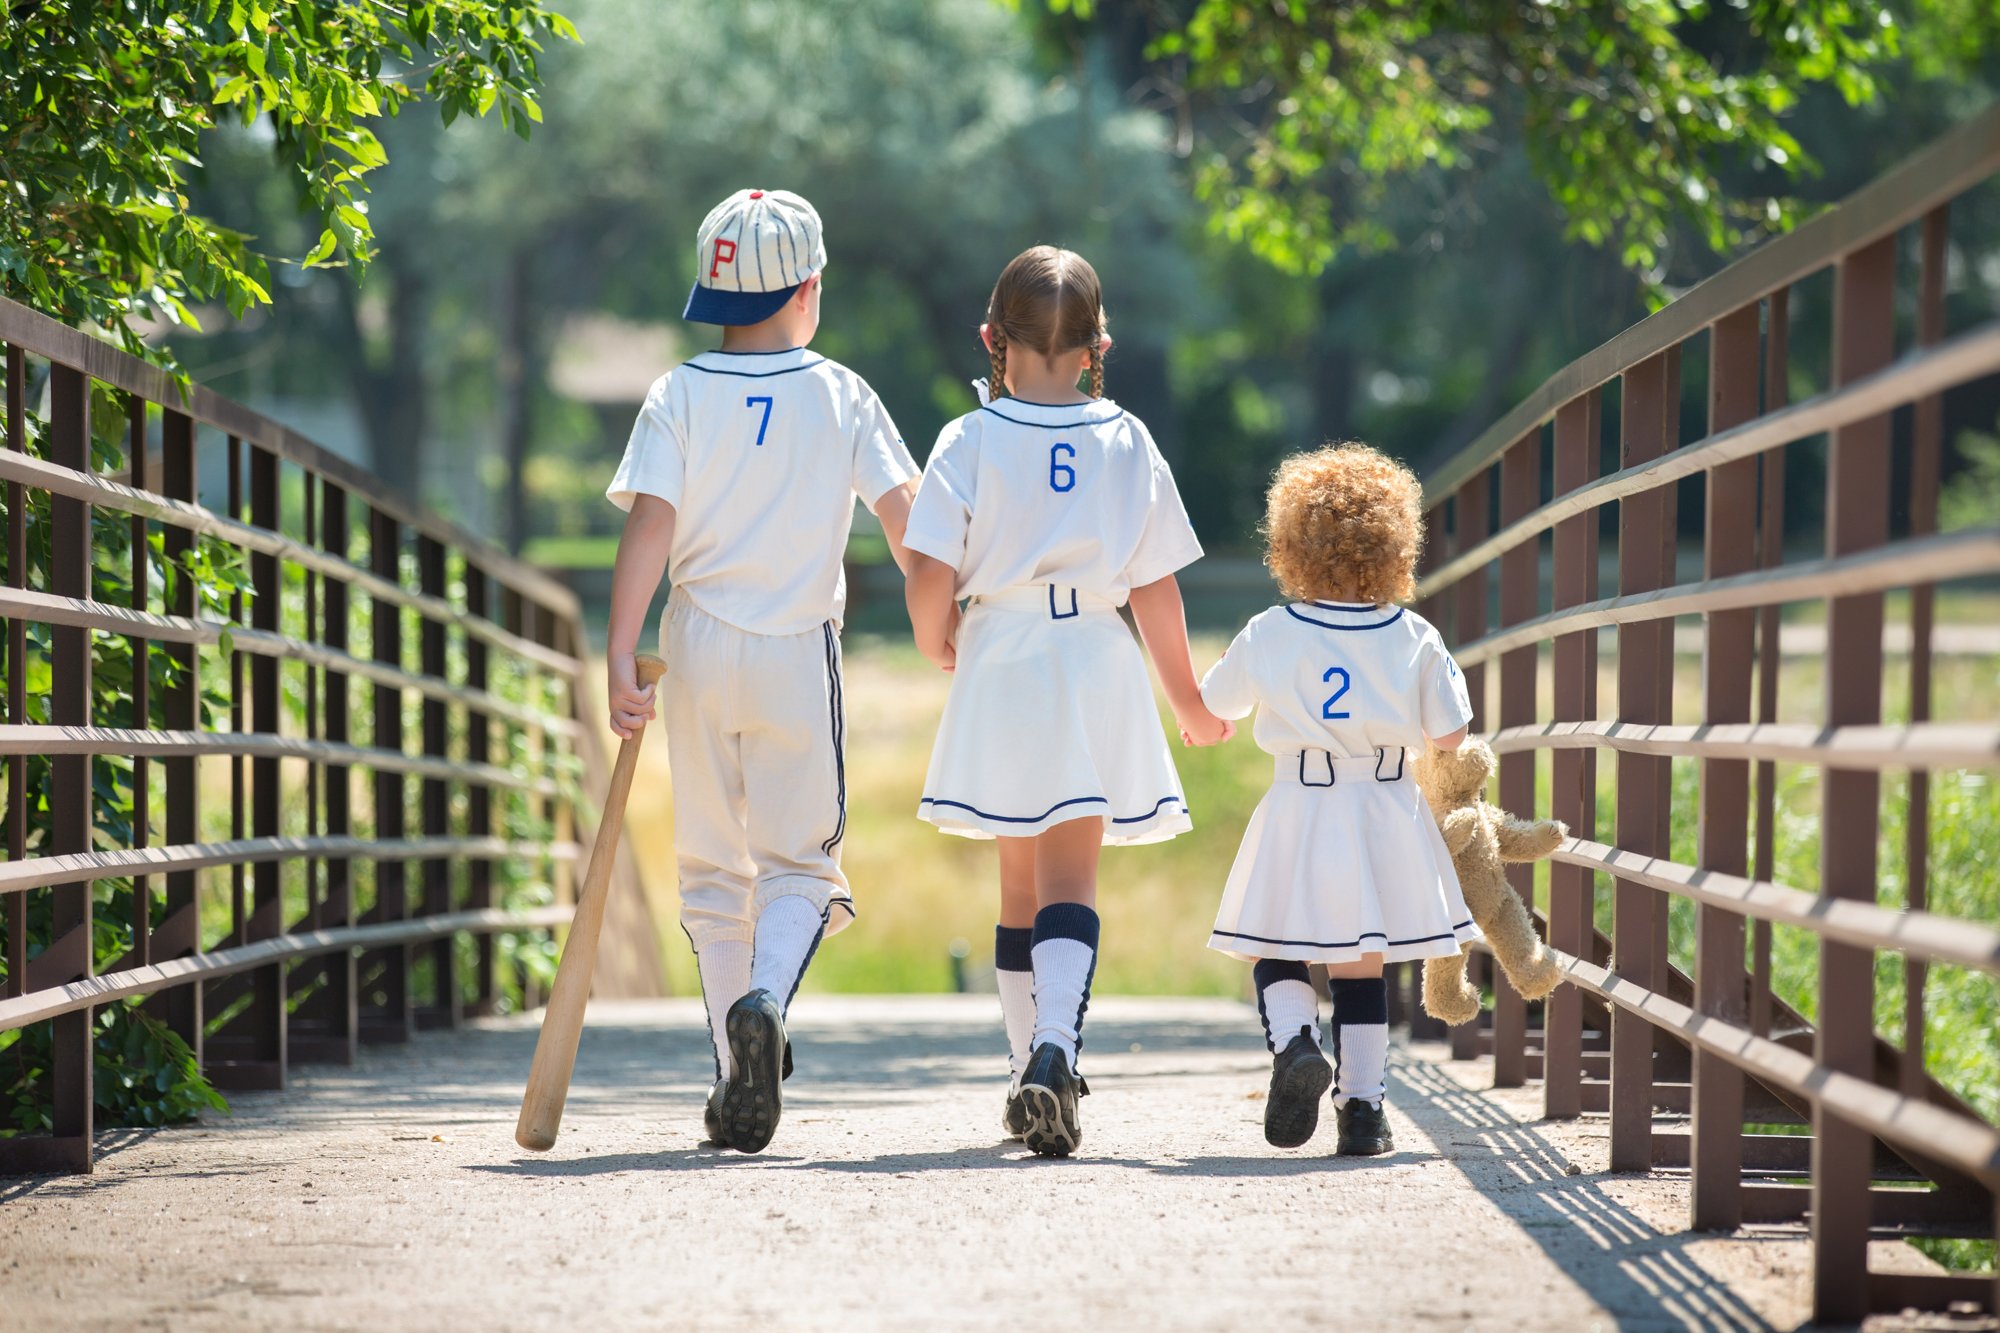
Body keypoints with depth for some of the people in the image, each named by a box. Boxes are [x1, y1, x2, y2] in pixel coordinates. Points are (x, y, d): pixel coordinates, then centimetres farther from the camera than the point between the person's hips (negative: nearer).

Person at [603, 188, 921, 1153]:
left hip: (700, 645, 1)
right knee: (798, 863, 5)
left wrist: (621, 659, -13)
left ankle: (737, 1080, 9)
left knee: (713, 870, 11)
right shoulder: (842, 397, 0)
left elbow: (648, 529, -10)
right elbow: (905, 516, -4)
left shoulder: (680, 395, -1)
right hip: (800, 650, -1)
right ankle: (764, 1000, -25)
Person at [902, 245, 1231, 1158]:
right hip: (1098, 664, 0)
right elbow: (1156, 587, 3)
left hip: (1001, 662, 0)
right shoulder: (1127, 444, 1)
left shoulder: (969, 442, -3)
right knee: (1070, 879, -3)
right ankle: (1054, 1048, -26)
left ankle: (1030, 1064, 19)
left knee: (1019, 883, 13)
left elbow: (930, 578, -10)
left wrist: (935, 641, 12)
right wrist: (1187, 697, 15)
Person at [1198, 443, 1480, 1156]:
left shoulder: (1269, 636, -7)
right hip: (1386, 812, 1)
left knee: (1276, 952, 12)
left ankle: (1293, 1042, -17)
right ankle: (1362, 1109, 9)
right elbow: (1449, 736, -1)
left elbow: (1214, 704, 8)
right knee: (1360, 964, 11)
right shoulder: (1415, 640, -6)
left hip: (1300, 815, -1)